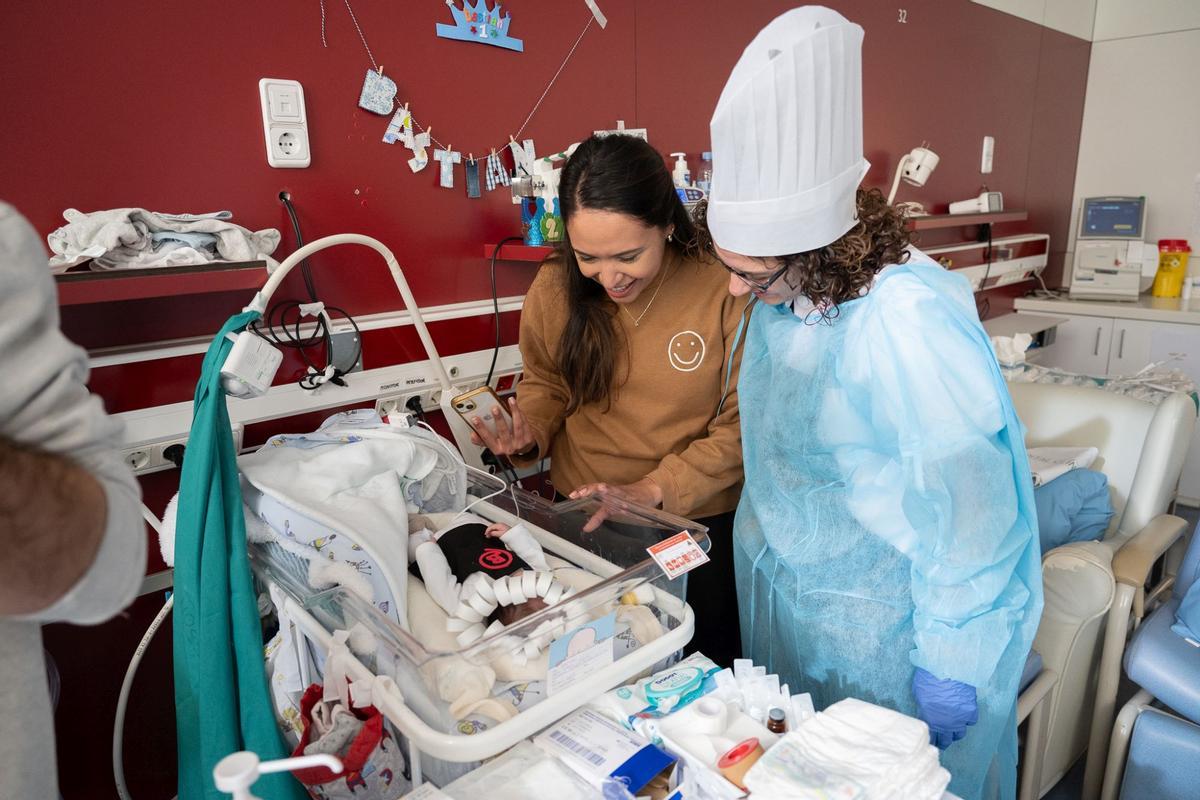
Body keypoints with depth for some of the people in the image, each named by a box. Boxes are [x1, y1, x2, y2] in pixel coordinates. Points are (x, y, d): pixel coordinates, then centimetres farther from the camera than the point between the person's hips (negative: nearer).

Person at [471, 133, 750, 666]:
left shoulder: (723, 289, -18)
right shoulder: (555, 287, -9)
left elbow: (741, 425, -13)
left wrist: (654, 489, -20)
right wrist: (529, 433, -11)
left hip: (698, 518, -2)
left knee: (702, 660, 16)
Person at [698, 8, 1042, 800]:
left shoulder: (914, 328, -31)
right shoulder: (783, 294, -7)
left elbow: (968, 520, -24)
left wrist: (949, 672, -15)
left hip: (876, 630, -6)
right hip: (783, 591, 7)